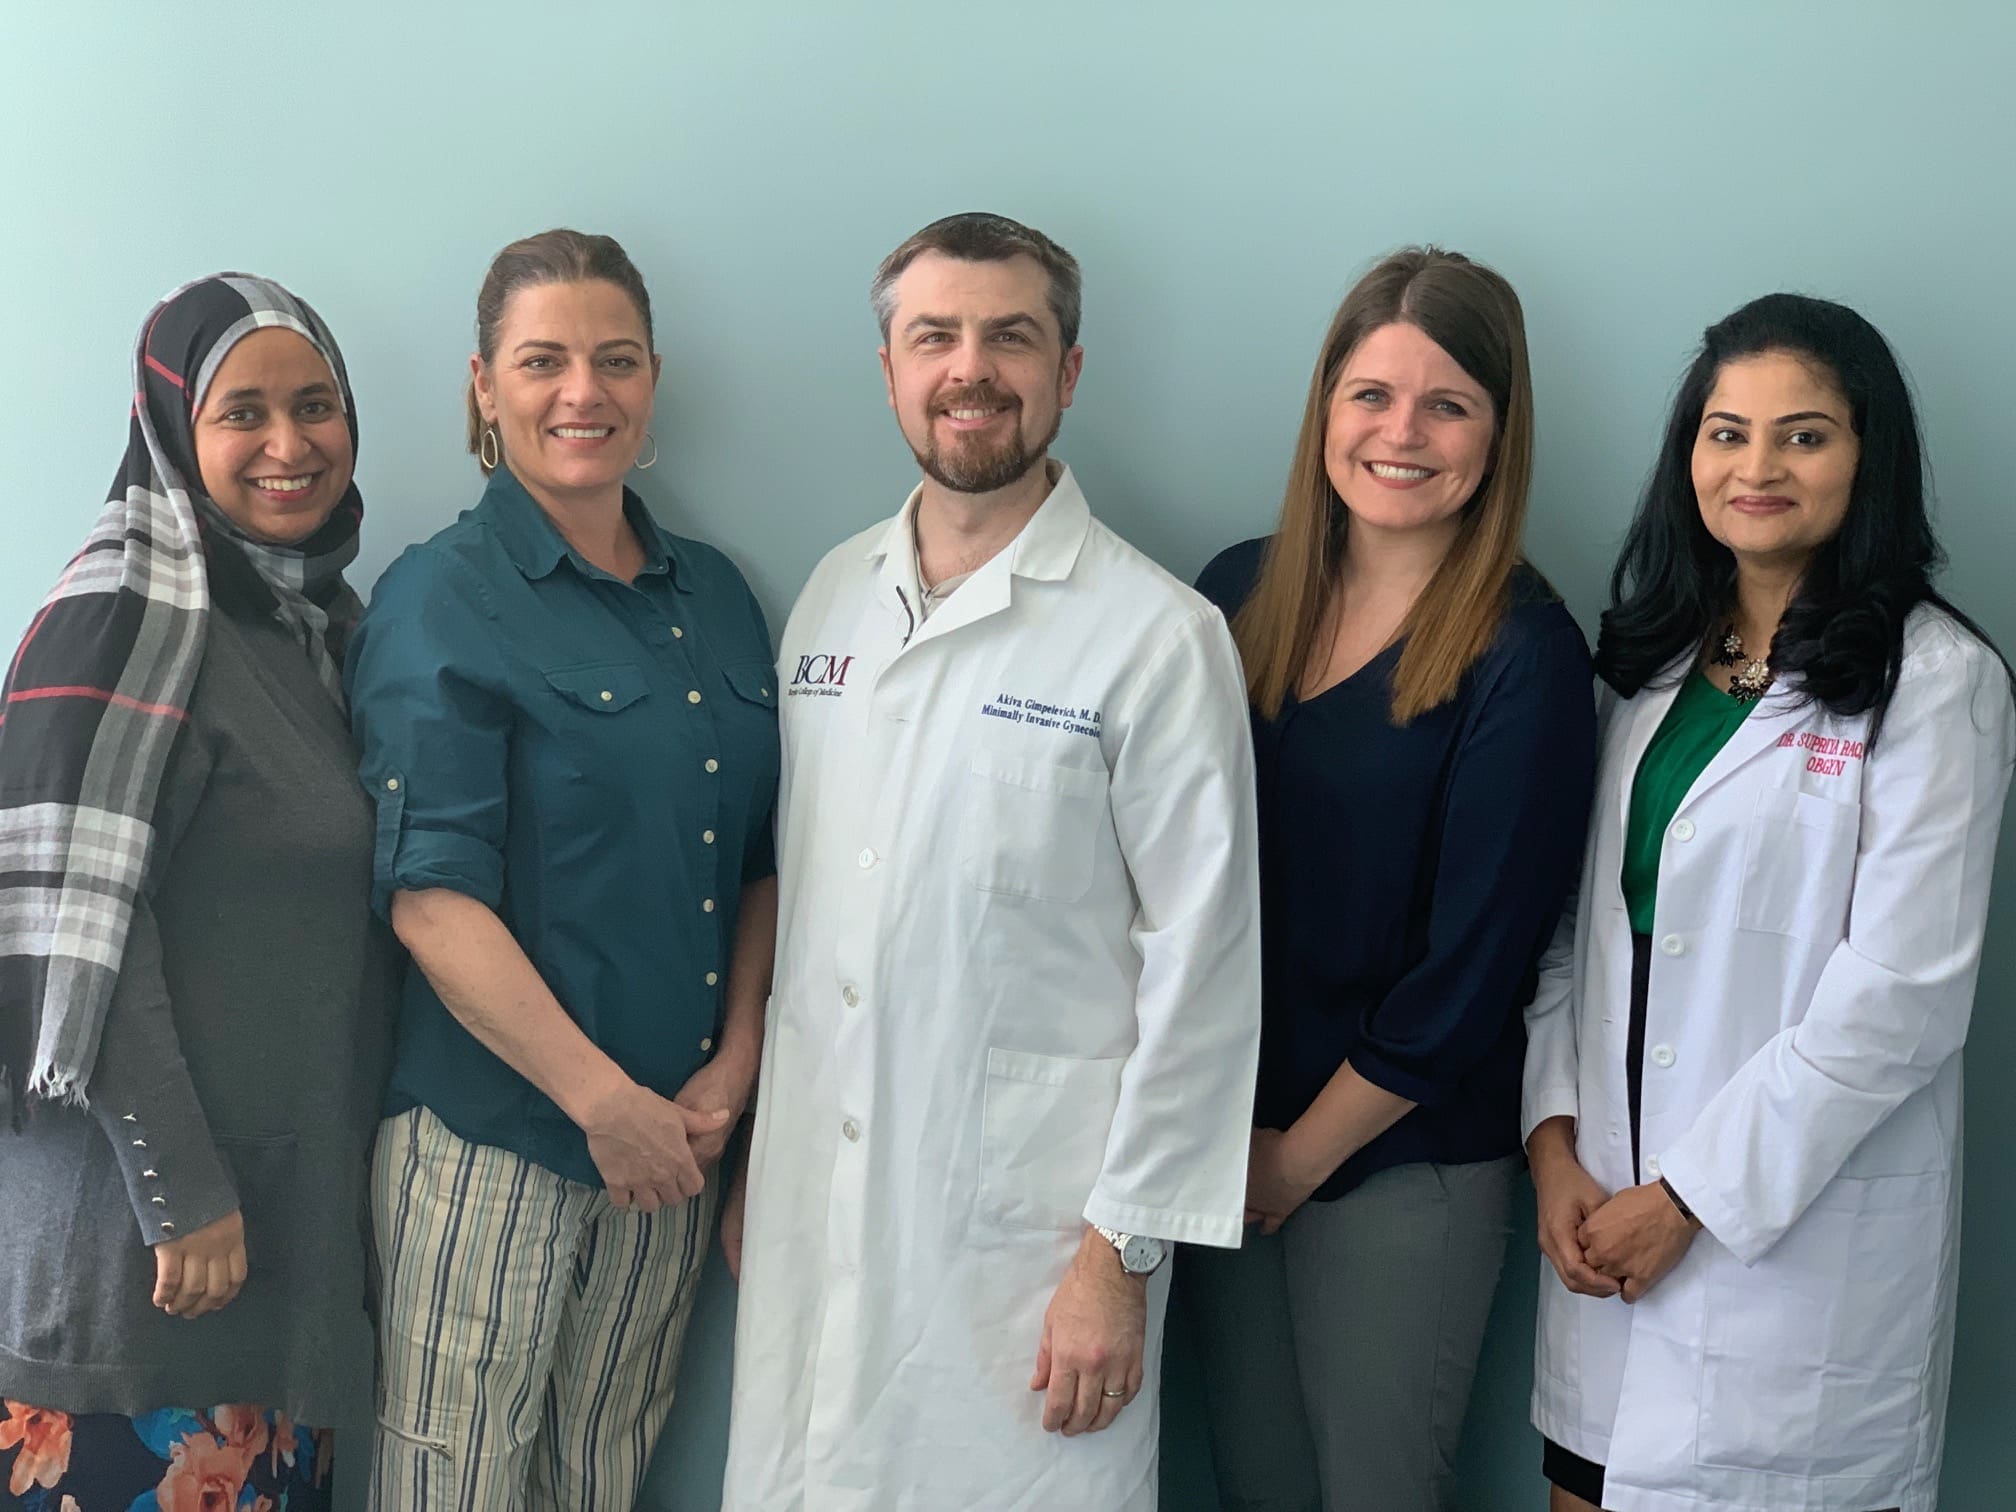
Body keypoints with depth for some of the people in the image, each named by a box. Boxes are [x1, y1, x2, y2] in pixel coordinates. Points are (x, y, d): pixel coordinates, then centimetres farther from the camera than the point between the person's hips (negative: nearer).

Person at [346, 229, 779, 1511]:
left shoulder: (715, 595, 11)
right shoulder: (442, 602, -6)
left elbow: (760, 860, 13)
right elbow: (433, 897, -14)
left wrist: (733, 1066, 0)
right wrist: (602, 1098, -16)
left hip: (676, 1138, 5)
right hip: (492, 1142, -5)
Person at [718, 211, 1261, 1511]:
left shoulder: (1159, 637, -10)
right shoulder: (835, 597, 8)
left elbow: (1201, 970, -10)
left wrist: (1123, 1254, -11)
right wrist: (750, 1159, 14)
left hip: (1027, 1217, -5)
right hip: (811, 1194, 5)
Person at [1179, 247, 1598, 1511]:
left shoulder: (1524, 651, -12)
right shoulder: (1240, 594, 2)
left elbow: (1472, 964, -13)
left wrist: (1303, 1153, -7)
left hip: (1399, 1160, -4)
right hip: (1225, 1145, 4)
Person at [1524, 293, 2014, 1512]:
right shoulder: (1654, 659, 10)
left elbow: (1901, 995, -14)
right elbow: (1584, 919, 9)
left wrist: (1689, 1197, -13)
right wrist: (1554, 1137, -2)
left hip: (1802, 1221, -5)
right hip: (1607, 1204, 5)